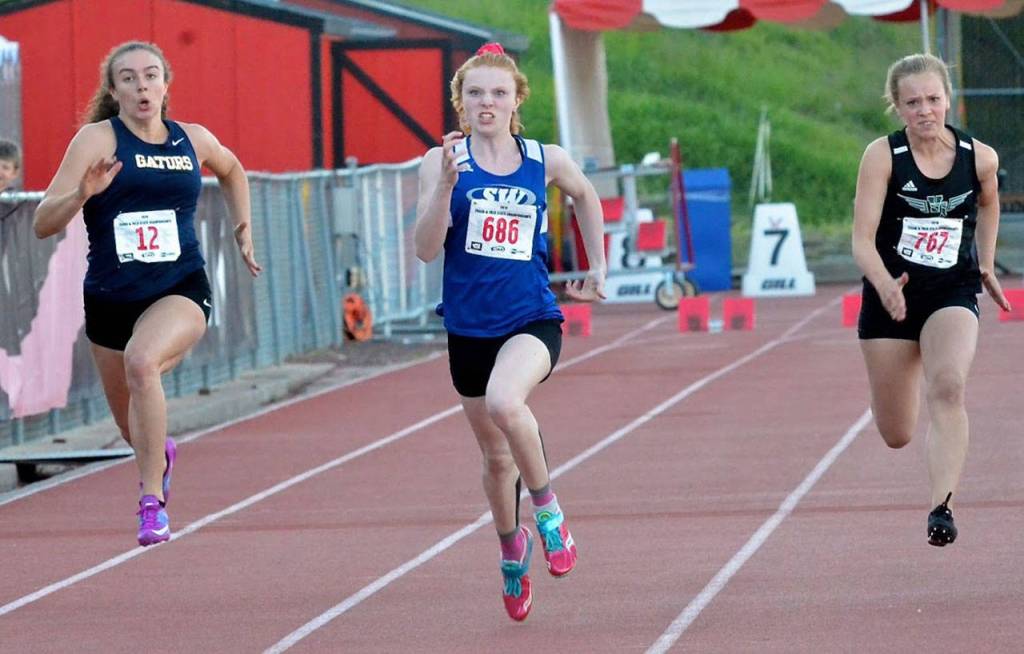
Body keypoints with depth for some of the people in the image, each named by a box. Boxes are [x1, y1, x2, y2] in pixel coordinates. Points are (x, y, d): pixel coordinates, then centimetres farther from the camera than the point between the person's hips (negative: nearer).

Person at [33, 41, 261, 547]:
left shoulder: (194, 140, 2)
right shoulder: (97, 139, -7)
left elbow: (231, 170, 28)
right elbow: (44, 224, -14)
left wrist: (243, 226, 17)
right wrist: (82, 193, -32)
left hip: (181, 292, -1)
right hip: (111, 298, 1)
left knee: (142, 360, -35)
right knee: (134, 429, 17)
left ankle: (152, 502, -29)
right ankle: (161, 455, 56)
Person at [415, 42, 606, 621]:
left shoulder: (546, 160, -1)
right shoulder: (444, 161, -4)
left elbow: (586, 196, 22)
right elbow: (426, 249, -13)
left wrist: (598, 270, 20)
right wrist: (446, 184, -25)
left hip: (532, 319, -2)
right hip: (470, 327, 2)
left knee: (504, 401, -34)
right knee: (496, 456, 15)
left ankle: (548, 508, -12)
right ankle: (512, 549, 42)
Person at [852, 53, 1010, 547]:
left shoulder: (979, 158, -6)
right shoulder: (882, 156, -13)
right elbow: (863, 239, -17)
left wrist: (986, 265, 17)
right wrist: (886, 287, -34)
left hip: (953, 293, 0)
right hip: (889, 297, 0)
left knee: (948, 386, -30)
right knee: (896, 435, 9)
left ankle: (942, 507, -33)